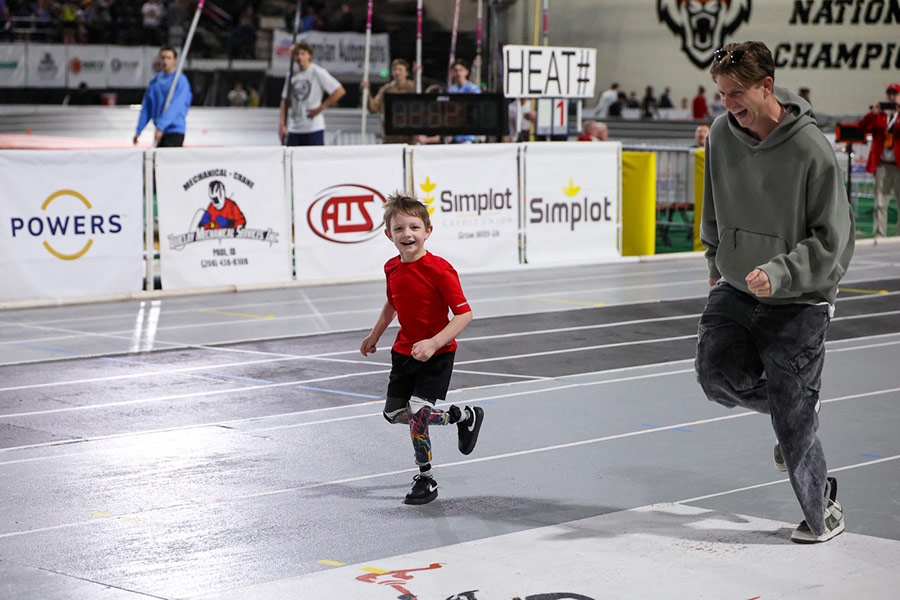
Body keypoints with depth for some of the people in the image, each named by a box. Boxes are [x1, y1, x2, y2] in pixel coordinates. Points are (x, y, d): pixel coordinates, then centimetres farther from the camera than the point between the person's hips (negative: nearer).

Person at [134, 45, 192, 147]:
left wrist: (161, 127, -28)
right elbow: (147, 107, 12)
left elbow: (174, 107, -20)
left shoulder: (180, 80, -10)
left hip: (175, 131, -7)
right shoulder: (155, 80, 10)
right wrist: (139, 130, 8)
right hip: (160, 131, 7)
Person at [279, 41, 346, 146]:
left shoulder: (318, 72, -5)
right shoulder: (291, 75, 11)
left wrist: (320, 108, -10)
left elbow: (340, 91, -10)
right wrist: (282, 125, 7)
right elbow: (285, 100, 15)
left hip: (314, 128, -5)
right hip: (293, 129, 5)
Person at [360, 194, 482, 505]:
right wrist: (374, 336, 24)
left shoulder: (439, 270, -23)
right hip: (404, 351, 7)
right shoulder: (392, 269, -2)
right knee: (394, 413, 11)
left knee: (417, 414, -16)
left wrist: (433, 343, -33)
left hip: (437, 354, -7)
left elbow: (464, 314, -24)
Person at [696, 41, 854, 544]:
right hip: (735, 290, 6)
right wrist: (717, 261, 19)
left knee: (794, 422, -4)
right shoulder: (722, 135, -3)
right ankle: (798, 408, 20)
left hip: (798, 302, -5)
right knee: (716, 374, -10)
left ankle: (824, 510, 18)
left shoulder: (812, 150, -19)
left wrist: (778, 273, -28)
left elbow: (832, 239, -17)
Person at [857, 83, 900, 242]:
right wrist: (872, 114, -11)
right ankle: (879, 235, -1)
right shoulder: (879, 115, 14)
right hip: (882, 164, 1)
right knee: (880, 202, -1)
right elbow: (863, 127, 3)